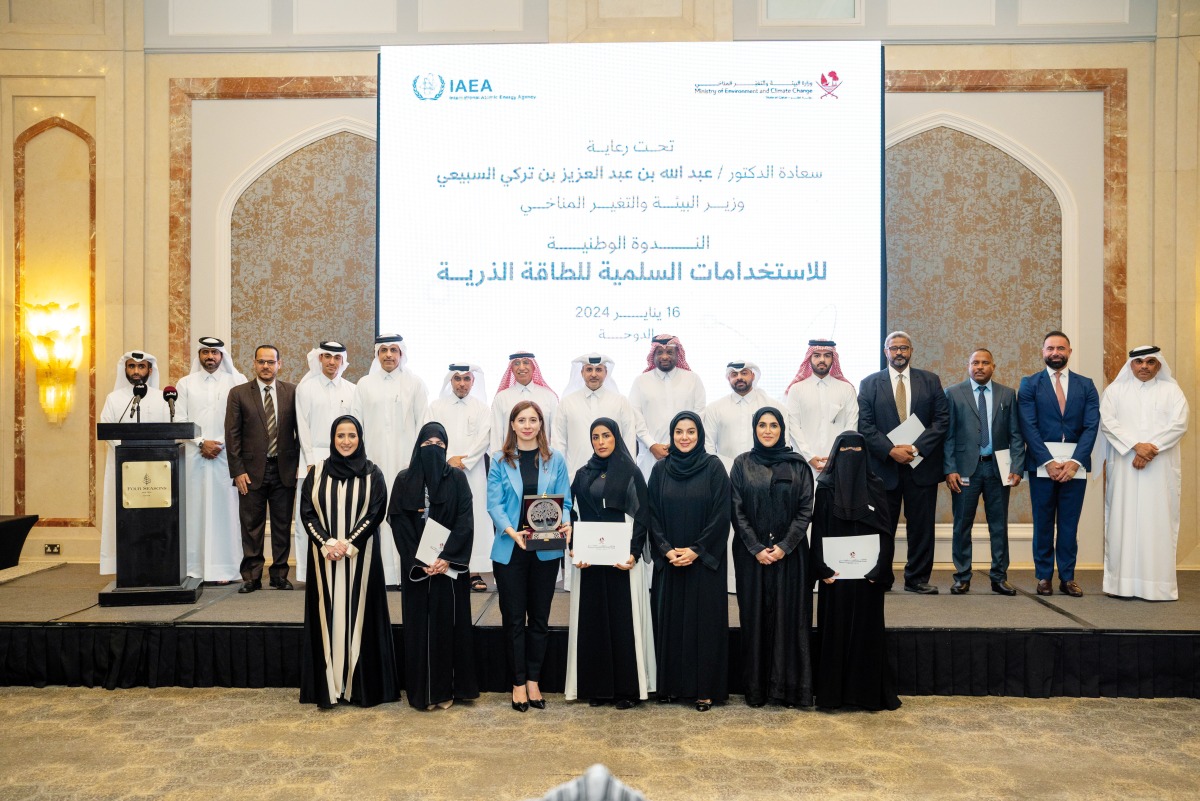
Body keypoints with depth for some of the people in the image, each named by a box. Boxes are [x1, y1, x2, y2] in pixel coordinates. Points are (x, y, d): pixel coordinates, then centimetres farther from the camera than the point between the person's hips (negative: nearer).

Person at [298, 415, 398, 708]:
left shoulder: (372, 474, 1)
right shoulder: (317, 472, 5)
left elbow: (375, 513, -5)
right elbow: (307, 512, 1)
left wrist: (348, 545, -14)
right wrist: (327, 544, -12)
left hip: (360, 557, -1)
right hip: (324, 557, 1)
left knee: (359, 615, 2)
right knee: (327, 616, 3)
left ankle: (361, 686, 10)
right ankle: (328, 686, 10)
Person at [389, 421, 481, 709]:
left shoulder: (457, 478, 2)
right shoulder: (404, 480, 3)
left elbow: (466, 520, -5)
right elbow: (398, 523, -2)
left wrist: (446, 557, -15)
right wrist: (418, 562, -11)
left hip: (450, 565, 0)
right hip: (416, 566, 1)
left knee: (449, 623, 2)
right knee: (419, 624, 3)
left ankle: (445, 688, 11)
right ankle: (422, 690, 11)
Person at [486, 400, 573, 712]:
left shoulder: (555, 460, 4)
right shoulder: (500, 461, 2)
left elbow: (564, 501, 2)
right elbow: (494, 502, -5)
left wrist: (565, 524, -20)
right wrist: (511, 531, -21)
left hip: (546, 550, 1)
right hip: (509, 550, -1)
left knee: (540, 618, 10)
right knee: (513, 618, 6)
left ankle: (533, 680, 22)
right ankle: (518, 682, 17)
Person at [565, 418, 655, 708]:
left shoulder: (631, 472, 1)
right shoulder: (583, 474, 10)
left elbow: (642, 516, -3)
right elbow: (571, 513, 8)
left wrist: (634, 553, -14)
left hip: (622, 557, -3)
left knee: (624, 619, 0)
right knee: (592, 619, 6)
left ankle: (627, 688, 10)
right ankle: (597, 687, 16)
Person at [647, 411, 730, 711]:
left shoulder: (713, 467, -2)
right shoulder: (661, 469, 6)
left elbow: (721, 515, -7)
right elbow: (652, 514, 3)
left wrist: (696, 550, -13)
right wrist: (667, 550, -10)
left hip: (705, 560, -2)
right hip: (668, 561, 3)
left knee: (704, 621, 1)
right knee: (669, 620, 6)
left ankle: (705, 689, 10)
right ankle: (670, 685, 16)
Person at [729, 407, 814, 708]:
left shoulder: (798, 465, 3)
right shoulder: (742, 464, 4)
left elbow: (806, 509, -1)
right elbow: (737, 511, 0)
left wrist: (784, 546, -11)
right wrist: (756, 548, -9)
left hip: (790, 554, 0)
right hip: (751, 554, 0)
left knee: (789, 617, 1)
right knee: (755, 616, 4)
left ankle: (789, 687, 10)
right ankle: (756, 688, 12)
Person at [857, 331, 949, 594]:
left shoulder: (930, 381, 9)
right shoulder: (869, 383, 6)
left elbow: (942, 419, 1)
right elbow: (864, 424, -1)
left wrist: (916, 447, -11)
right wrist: (891, 450, -13)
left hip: (922, 462, 1)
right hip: (883, 465, -1)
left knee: (921, 525, 4)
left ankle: (917, 578, 15)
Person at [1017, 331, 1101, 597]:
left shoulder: (1086, 385, 9)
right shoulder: (1029, 384, 4)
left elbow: (1091, 426, 0)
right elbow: (1028, 427, -4)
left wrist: (1074, 462, -12)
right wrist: (1048, 461, -13)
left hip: (1075, 464, 1)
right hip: (1041, 463, -1)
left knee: (1069, 524, 6)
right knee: (1043, 523, 5)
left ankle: (1068, 577, 14)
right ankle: (1044, 577, 13)